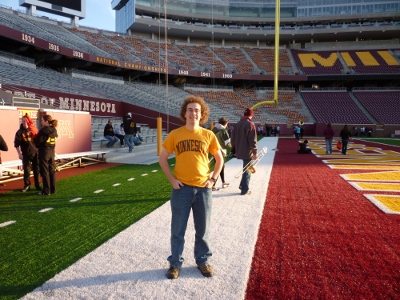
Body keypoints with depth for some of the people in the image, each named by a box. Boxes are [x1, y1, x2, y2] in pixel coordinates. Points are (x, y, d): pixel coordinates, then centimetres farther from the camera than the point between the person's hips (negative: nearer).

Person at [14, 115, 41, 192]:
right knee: (26, 170, 0)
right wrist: (19, 153, -5)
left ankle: (38, 185, 14)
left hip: (35, 152, 2)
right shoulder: (20, 132, -1)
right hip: (26, 154, -1)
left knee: (37, 170, 5)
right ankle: (27, 185, 13)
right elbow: (16, 144, -1)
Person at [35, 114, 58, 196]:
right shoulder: (54, 130, 5)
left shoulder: (43, 130, -15)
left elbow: (38, 142, -12)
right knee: (52, 171, 12)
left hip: (44, 151, -7)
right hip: (52, 151, 7)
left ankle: (46, 191, 4)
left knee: (45, 171, 1)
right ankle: (53, 189, 18)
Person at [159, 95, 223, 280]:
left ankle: (203, 261, 32)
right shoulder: (175, 135, -2)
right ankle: (175, 263, 25)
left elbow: (219, 159, 12)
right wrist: (172, 179, -4)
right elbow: (162, 159, 5)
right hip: (181, 188, -1)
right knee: (178, 229, 8)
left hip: (203, 188, 1)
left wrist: (213, 179, 2)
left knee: (203, 229, 13)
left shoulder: (208, 135, 1)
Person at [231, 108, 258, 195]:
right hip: (247, 152, -7)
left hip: (239, 151, 7)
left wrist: (234, 149, 22)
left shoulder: (237, 124, 9)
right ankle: (245, 190, 4)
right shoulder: (250, 124, -13)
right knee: (247, 170, 1)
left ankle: (242, 185, 23)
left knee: (246, 168, 23)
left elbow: (233, 139, 14)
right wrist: (255, 152, -12)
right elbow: (252, 140, -17)